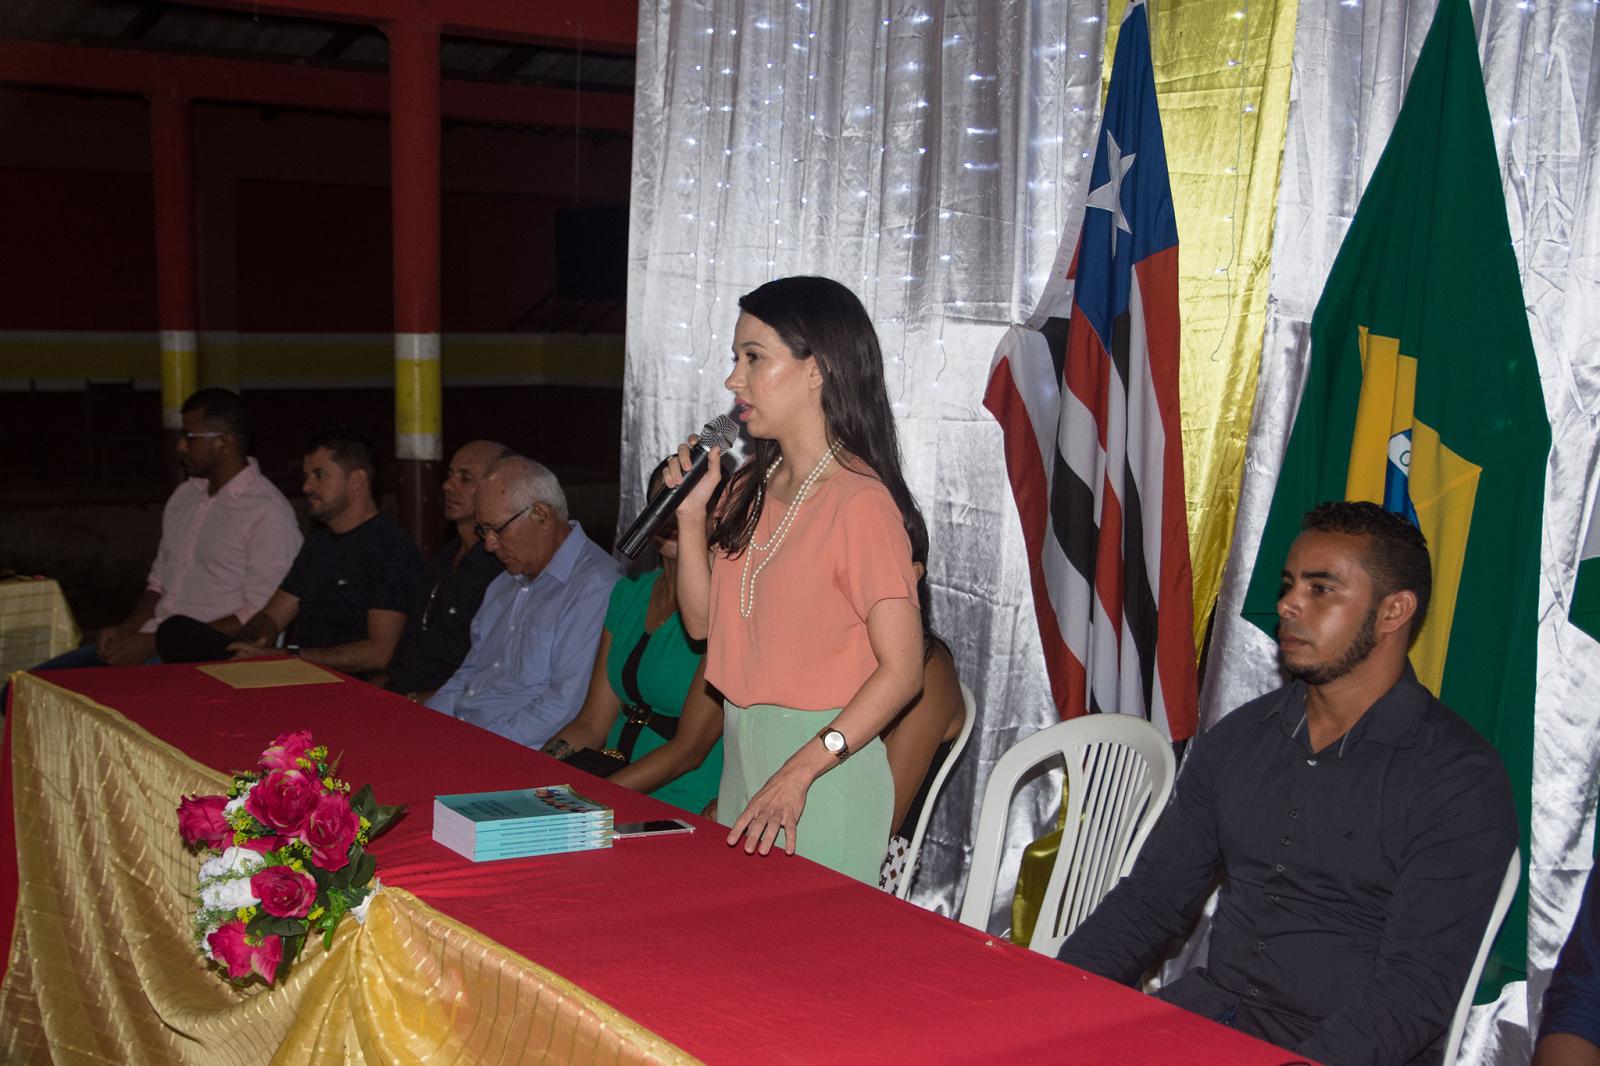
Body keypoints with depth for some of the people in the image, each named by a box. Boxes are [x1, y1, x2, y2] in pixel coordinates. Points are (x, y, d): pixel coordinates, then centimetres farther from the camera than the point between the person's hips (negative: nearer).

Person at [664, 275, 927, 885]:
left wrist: (798, 773, -25)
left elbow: (901, 670, -19)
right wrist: (691, 514, 0)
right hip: (740, 753, 8)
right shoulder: (750, 491, 8)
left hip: (823, 766, -7)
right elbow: (701, 622, 12)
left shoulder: (859, 502, -17)